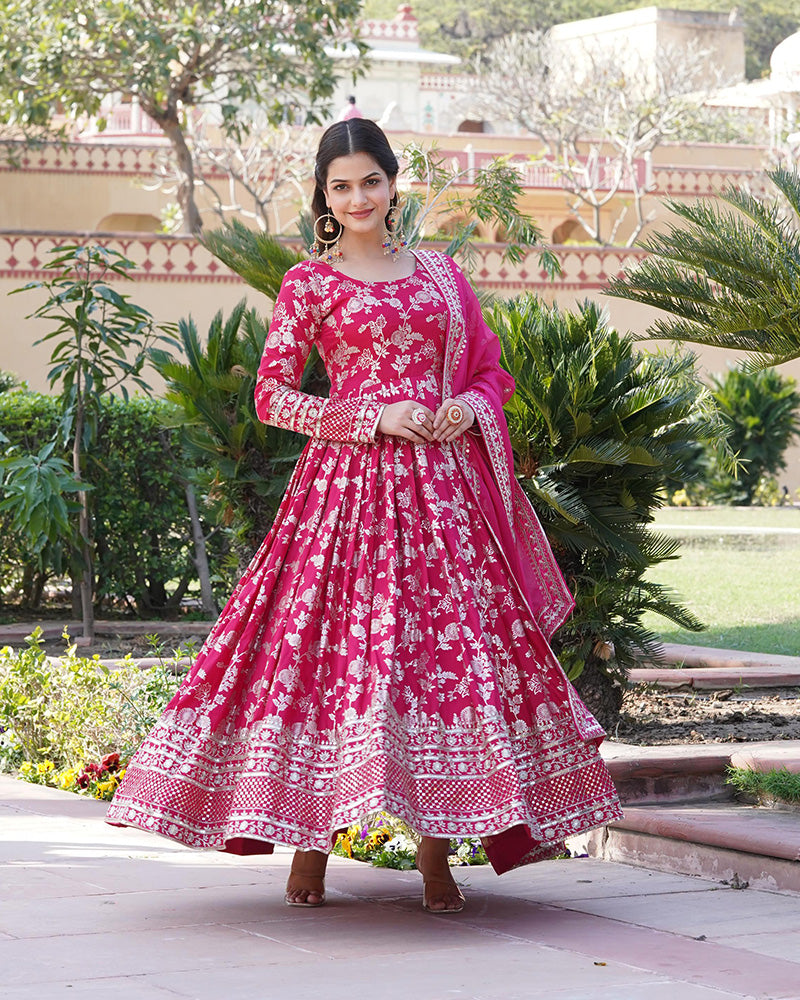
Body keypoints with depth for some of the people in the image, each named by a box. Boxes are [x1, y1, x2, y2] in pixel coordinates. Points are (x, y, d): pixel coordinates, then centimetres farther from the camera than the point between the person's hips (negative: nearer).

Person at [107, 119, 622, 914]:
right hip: (349, 478, -3)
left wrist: (470, 405, -4)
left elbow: (492, 371, 19)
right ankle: (311, 841, 1)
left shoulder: (439, 273, 14)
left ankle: (435, 851, 3)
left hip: (442, 485, 3)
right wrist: (375, 415, -11)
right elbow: (271, 396, -1)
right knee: (337, 642, -8)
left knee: (451, 645, -2)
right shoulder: (309, 284, 4)